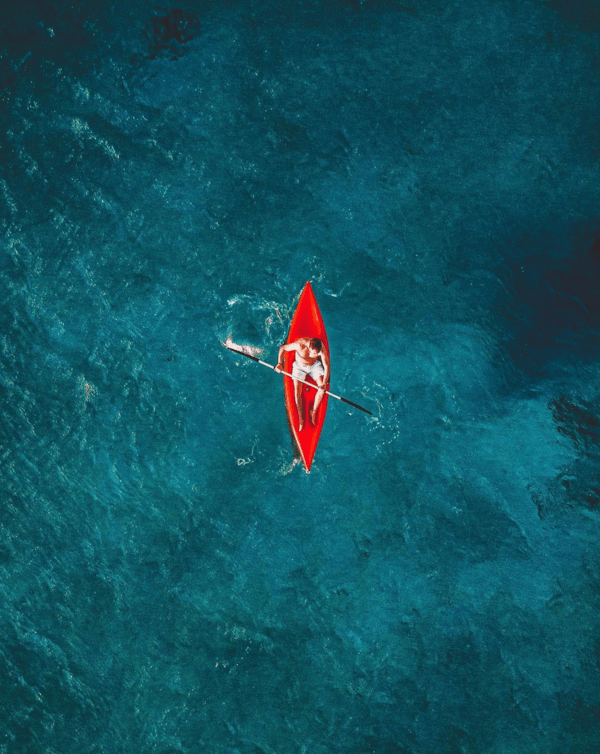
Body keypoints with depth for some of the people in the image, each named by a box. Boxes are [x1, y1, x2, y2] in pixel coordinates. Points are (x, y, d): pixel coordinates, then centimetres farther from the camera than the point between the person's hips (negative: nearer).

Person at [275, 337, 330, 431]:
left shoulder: (321, 348, -30)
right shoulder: (300, 344, -36)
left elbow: (326, 366, -24)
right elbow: (283, 348, -20)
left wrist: (324, 383, -34)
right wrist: (280, 363, -32)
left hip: (315, 365, 2)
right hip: (300, 366, -2)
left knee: (322, 389, -15)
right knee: (297, 393, -12)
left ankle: (313, 412, 6)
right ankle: (300, 418, 5)